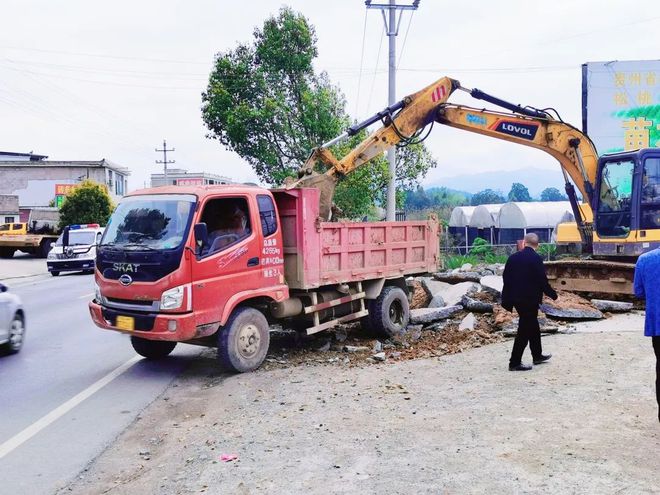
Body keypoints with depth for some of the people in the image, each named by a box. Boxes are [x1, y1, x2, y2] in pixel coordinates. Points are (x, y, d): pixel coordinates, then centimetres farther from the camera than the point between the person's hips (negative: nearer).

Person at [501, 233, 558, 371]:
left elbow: (506, 278, 6)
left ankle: (537, 355, 35)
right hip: (529, 300, -7)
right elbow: (542, 281, -14)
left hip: (516, 298, 7)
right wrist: (553, 294, 2)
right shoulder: (536, 259, -14)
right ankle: (515, 363, 4)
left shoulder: (513, 257, 3)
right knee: (524, 331, 2)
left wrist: (507, 300, 14)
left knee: (533, 326, 22)